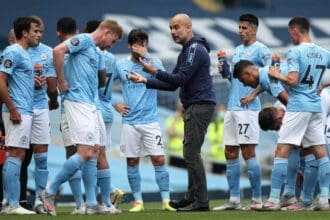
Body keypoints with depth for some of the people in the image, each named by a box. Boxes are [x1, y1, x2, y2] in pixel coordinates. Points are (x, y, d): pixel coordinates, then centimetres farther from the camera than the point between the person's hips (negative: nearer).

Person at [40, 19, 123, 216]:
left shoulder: (95, 52, 22)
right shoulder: (83, 40, -5)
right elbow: (58, 50, -20)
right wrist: (62, 81, -15)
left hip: (89, 105, 10)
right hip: (78, 102, -10)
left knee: (92, 154, 7)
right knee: (84, 153, -13)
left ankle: (91, 204, 8)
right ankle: (50, 192, -5)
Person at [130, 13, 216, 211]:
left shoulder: (195, 49, -11)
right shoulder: (187, 51, 21)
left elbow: (181, 78, -19)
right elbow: (173, 84, 21)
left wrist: (155, 72, -21)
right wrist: (146, 81, 14)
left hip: (200, 106, -11)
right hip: (194, 106, 11)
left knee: (191, 153, -12)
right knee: (191, 153, 13)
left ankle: (200, 201, -13)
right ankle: (193, 198, 17)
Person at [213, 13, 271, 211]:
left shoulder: (260, 50, -6)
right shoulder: (238, 50, 20)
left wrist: (254, 93, -19)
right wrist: (223, 68, 5)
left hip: (248, 108, -8)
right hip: (232, 107, 8)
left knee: (248, 152, -9)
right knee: (230, 153, 7)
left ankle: (257, 199, -5)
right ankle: (234, 199, 10)